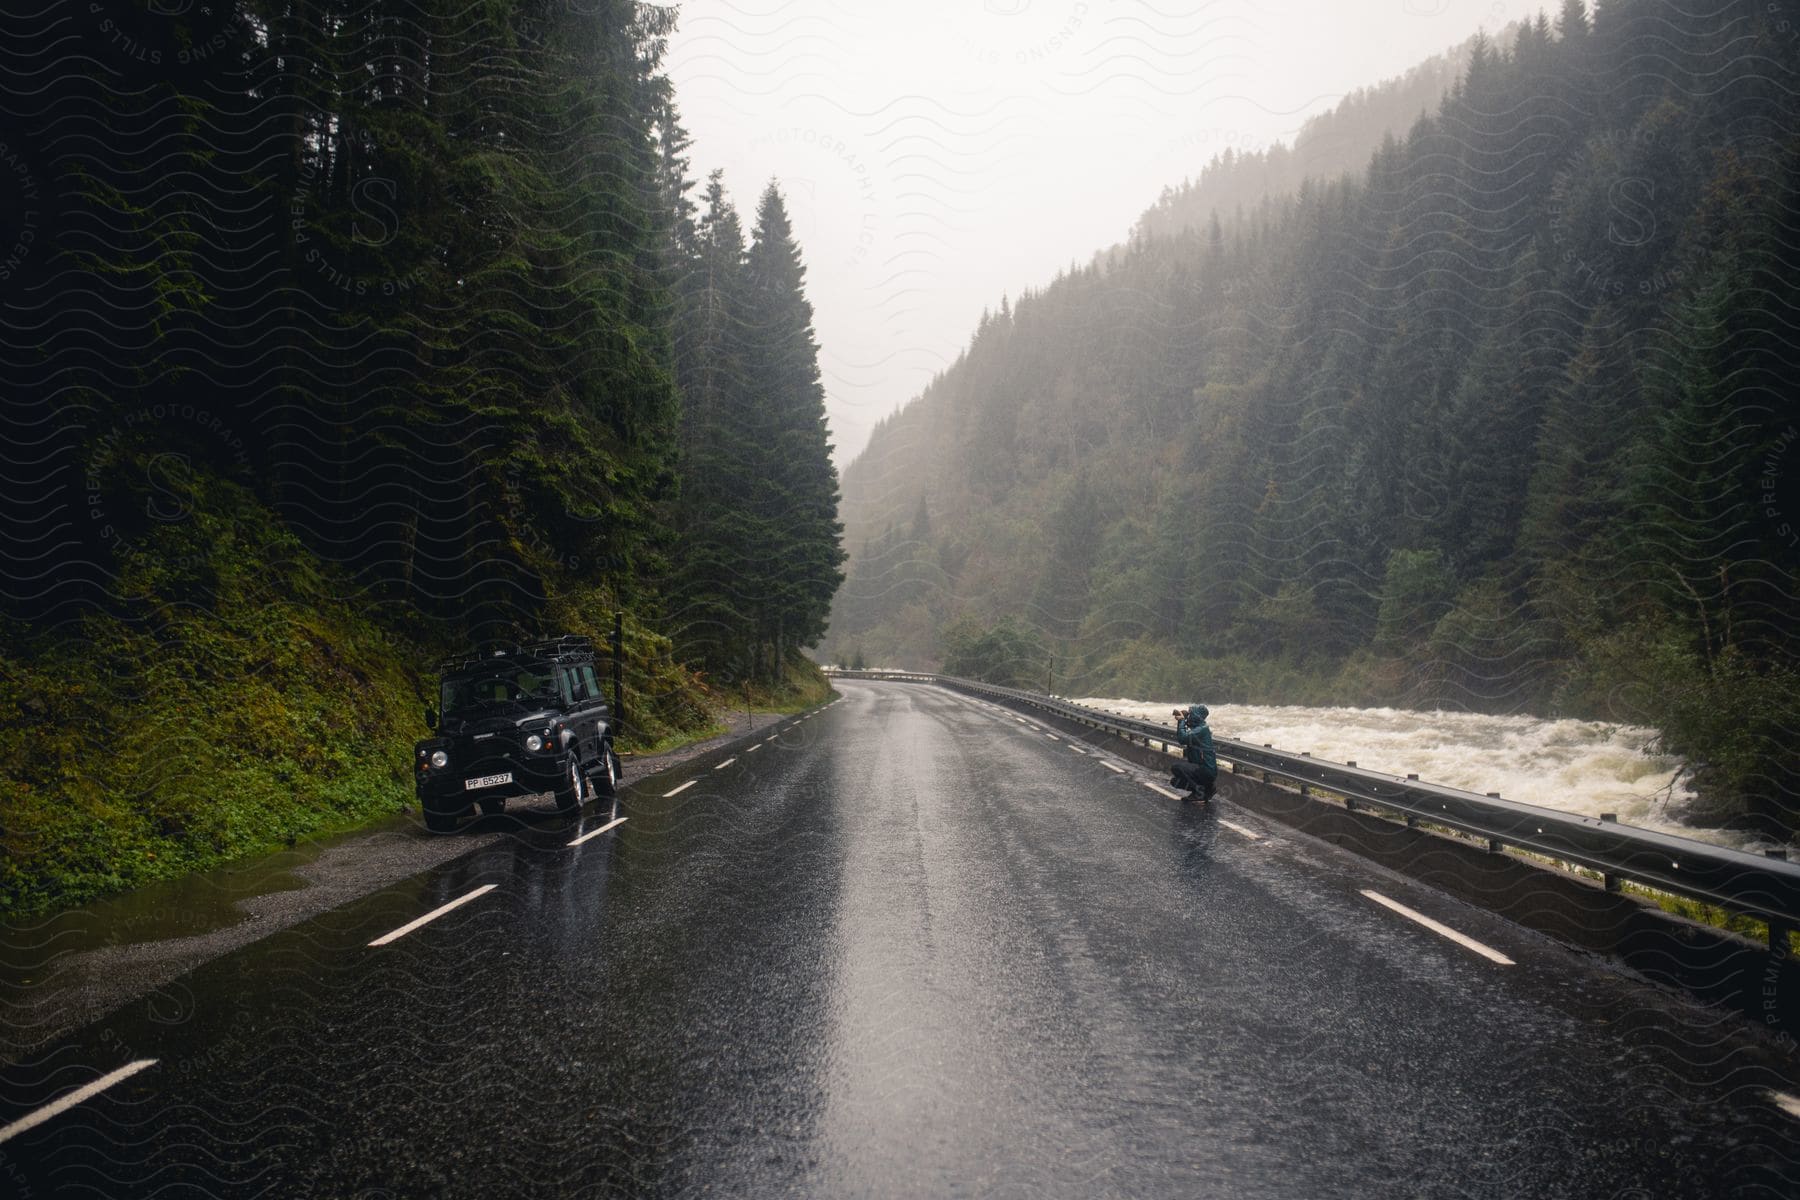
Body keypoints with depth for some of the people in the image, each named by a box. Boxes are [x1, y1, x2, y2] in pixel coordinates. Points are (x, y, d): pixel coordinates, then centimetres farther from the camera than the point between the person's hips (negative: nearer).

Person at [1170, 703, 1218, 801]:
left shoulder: (1202, 729, -19)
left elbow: (1183, 738, -29)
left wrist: (1181, 720, -17)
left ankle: (1199, 790, -12)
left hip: (1207, 771, -10)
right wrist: (1180, 721, 4)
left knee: (1177, 767, -25)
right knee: (1175, 781, 18)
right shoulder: (1197, 728, 11)